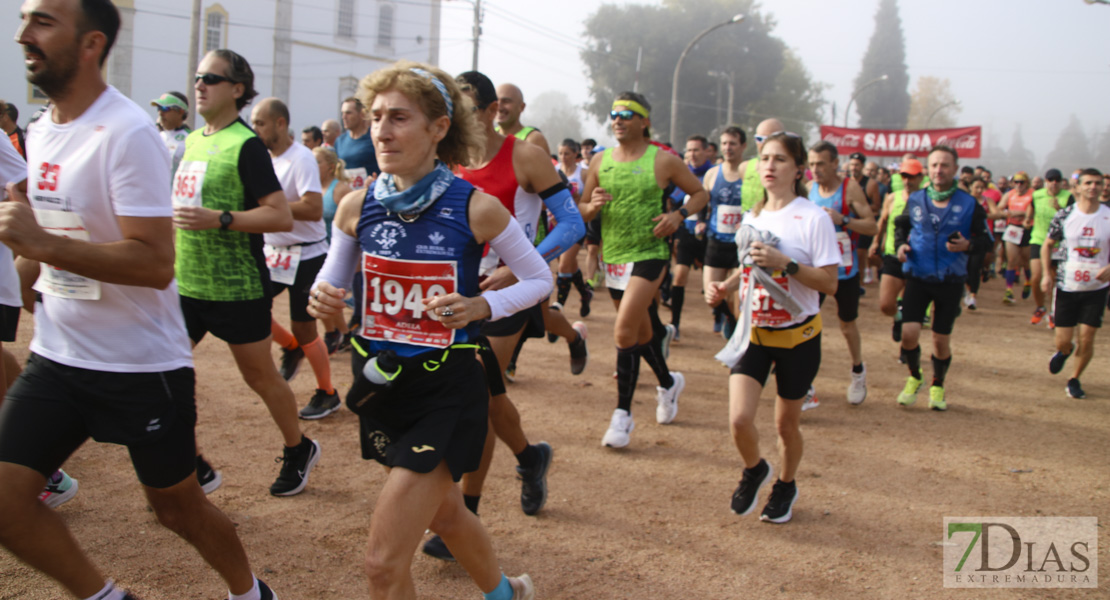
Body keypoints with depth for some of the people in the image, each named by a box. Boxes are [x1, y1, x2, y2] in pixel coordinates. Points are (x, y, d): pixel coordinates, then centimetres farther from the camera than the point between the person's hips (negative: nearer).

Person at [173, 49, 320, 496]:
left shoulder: (245, 145, -13)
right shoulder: (192, 141, 11)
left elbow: (282, 216, -20)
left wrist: (218, 220, -27)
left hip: (237, 287, -7)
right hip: (185, 283, 7)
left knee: (260, 377, 7)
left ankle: (298, 451, 31)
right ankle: (193, 468, 17)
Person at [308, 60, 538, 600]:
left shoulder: (476, 207, -15)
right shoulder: (357, 206, -5)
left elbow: (539, 279, -4)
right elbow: (332, 280, 9)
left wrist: (481, 306, -22)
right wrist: (323, 299, -15)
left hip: (446, 389, -5)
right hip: (380, 380, 5)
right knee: (443, 512, 27)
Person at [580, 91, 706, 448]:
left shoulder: (663, 161, -5)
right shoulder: (600, 161, 5)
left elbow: (700, 194, 5)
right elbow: (583, 213, 11)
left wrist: (678, 215, -13)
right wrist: (593, 206, -13)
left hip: (649, 254, -5)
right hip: (613, 255, 5)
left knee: (624, 332, -15)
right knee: (640, 330, 19)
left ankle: (623, 414, -4)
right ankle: (668, 383, 44)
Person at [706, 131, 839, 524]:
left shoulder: (814, 218, -13)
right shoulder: (752, 217, 5)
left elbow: (829, 283, -16)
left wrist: (785, 264, -28)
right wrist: (724, 287, 1)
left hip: (797, 335, -3)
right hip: (754, 332, 4)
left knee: (787, 423, 11)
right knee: (739, 419, -11)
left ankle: (786, 486, 39)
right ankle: (754, 470, 21)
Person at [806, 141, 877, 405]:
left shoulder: (851, 188, -12)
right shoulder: (809, 188, 0)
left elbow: (872, 227, -15)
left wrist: (843, 220, -29)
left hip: (845, 270, -3)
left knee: (847, 324, 12)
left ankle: (858, 372, 37)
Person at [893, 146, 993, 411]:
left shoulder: (969, 204, -4)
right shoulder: (915, 200, 1)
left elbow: (986, 239, 2)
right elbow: (901, 225, 18)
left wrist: (968, 246, -18)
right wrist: (901, 245, -2)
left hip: (951, 281, -1)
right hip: (918, 277, 1)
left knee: (942, 340, 7)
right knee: (909, 333, -11)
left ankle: (937, 385, 32)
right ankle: (914, 378, 18)